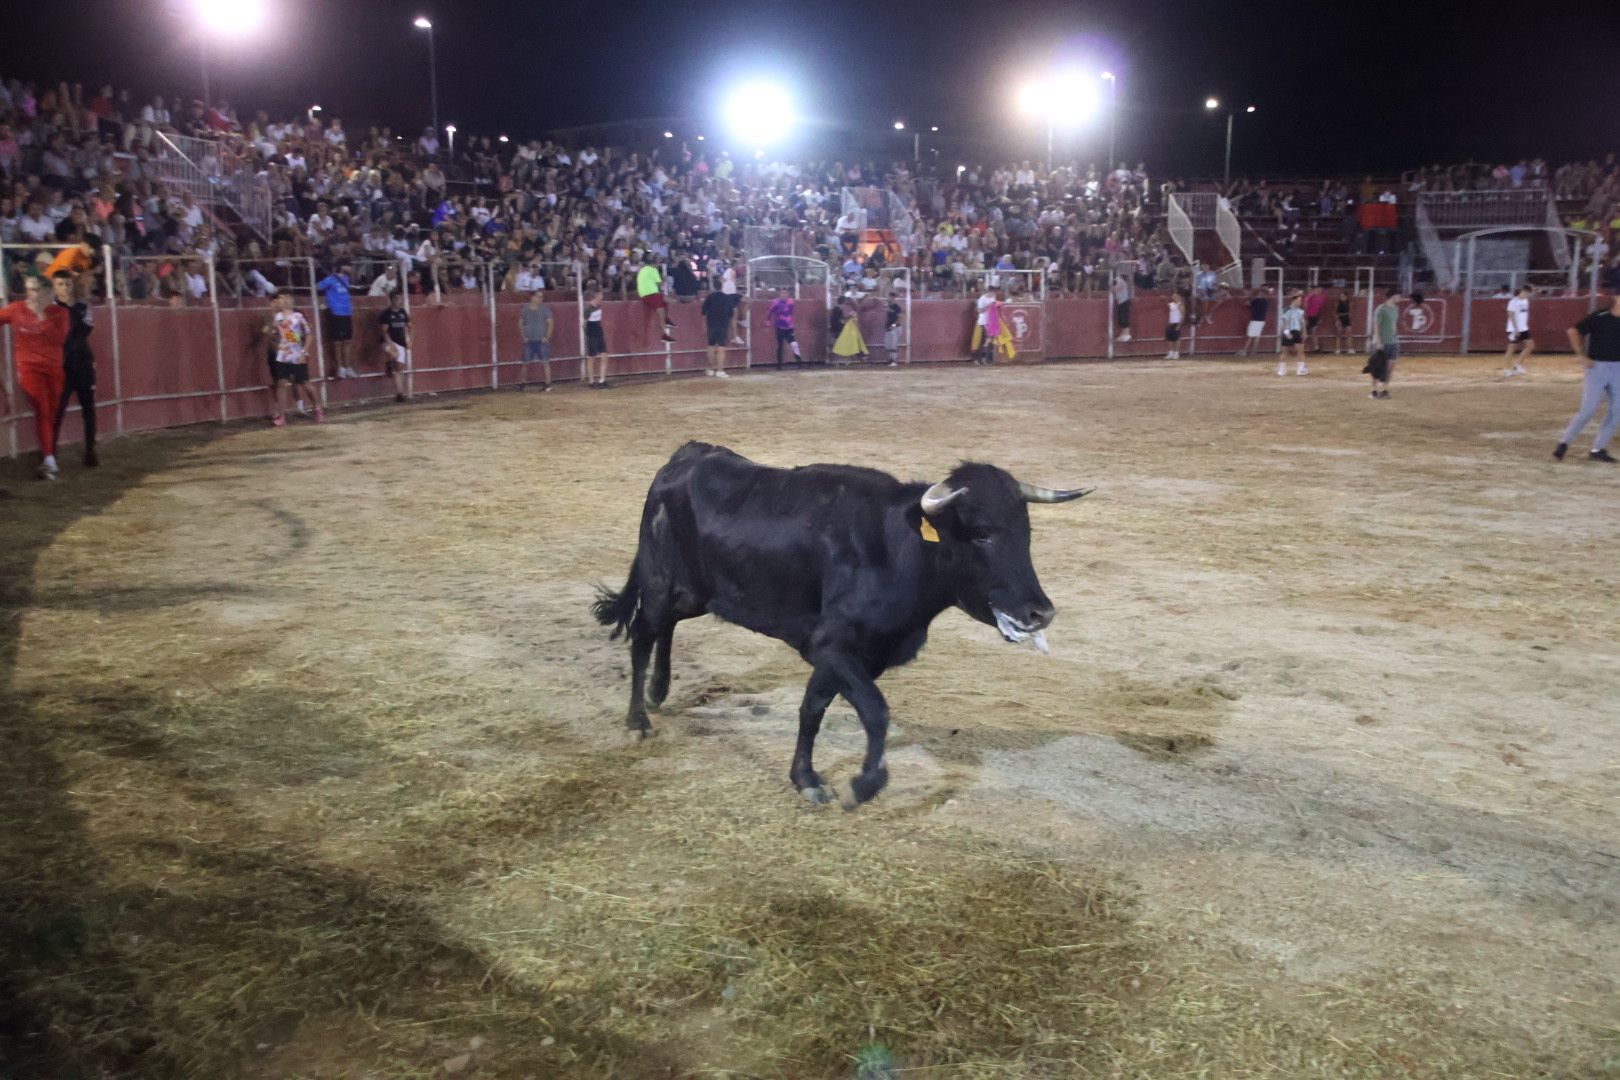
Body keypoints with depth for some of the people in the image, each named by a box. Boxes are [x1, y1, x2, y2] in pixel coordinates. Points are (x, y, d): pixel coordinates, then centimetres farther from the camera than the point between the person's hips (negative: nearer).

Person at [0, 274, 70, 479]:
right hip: (29, 368, -2)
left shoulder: (59, 312, 0)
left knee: (51, 414, 9)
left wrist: (42, 316, -16)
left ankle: (47, 461, 22)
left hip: (53, 368, 2)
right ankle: (48, 459, -22)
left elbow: (59, 338, -13)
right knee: (42, 411, -16)